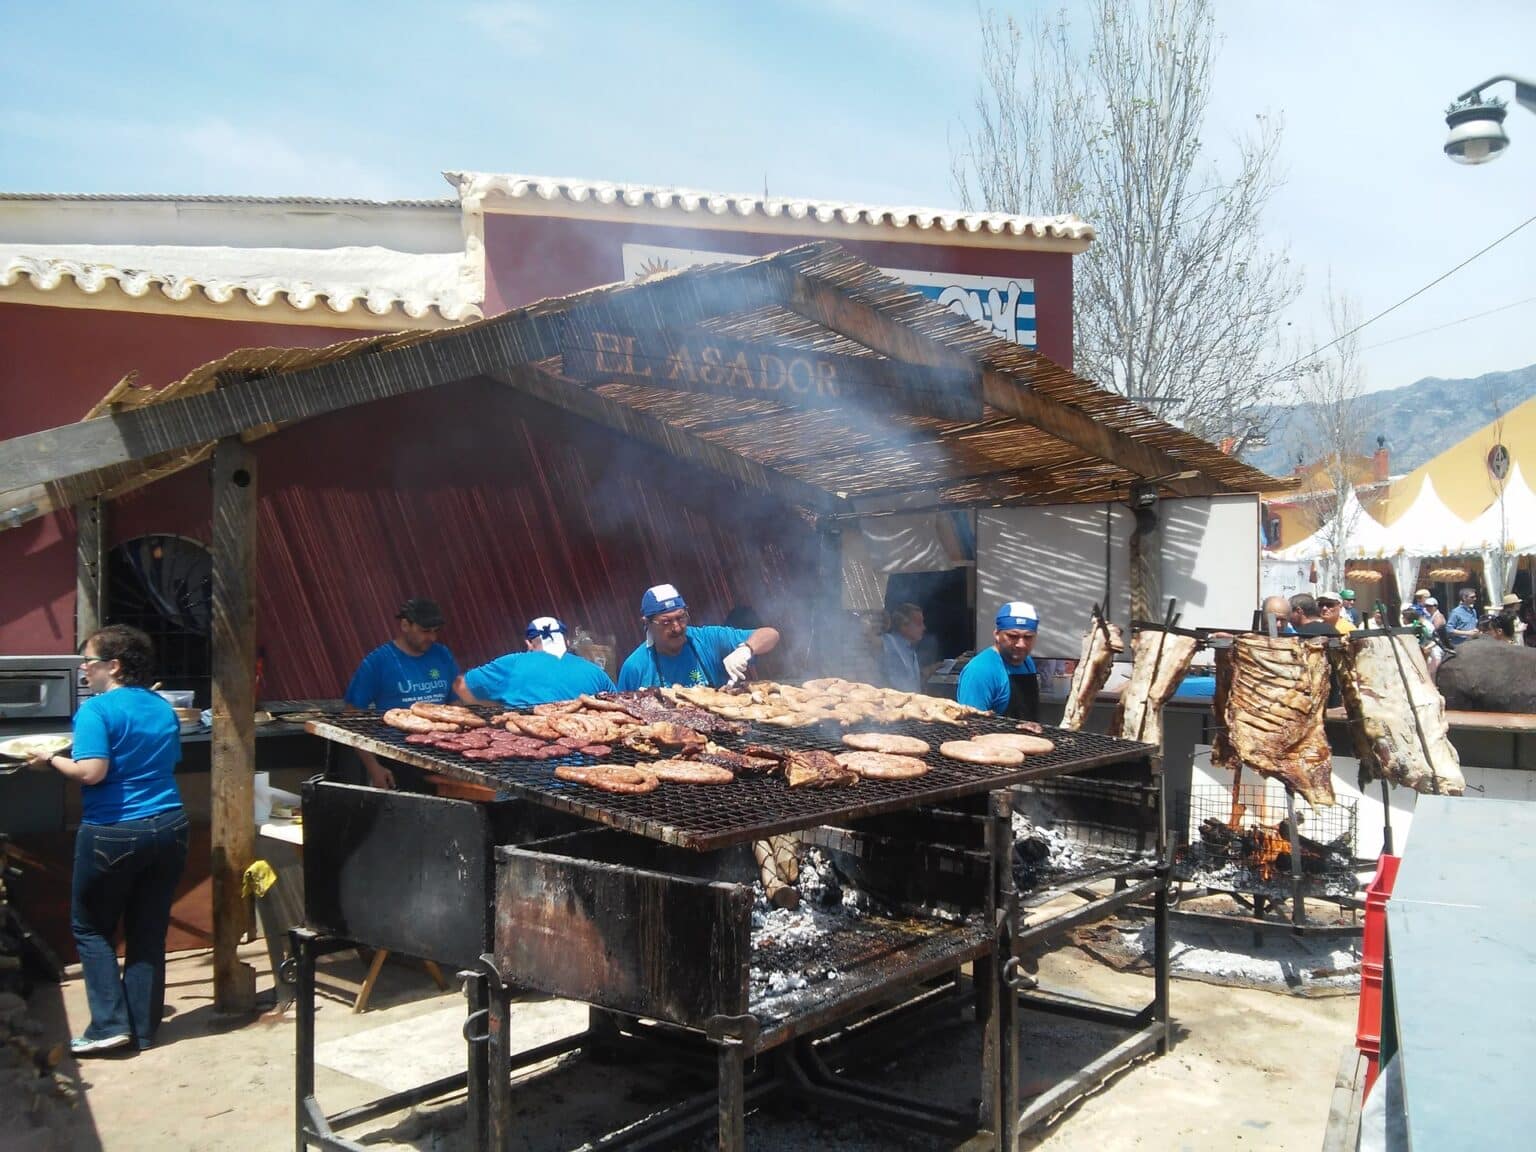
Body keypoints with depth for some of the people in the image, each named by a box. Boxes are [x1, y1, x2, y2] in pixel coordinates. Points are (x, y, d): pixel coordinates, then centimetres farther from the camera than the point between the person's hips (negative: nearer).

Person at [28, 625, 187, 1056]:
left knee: (91, 928, 12)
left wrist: (52, 760, -5)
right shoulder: (162, 708, 9)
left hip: (113, 835, -6)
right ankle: (143, 1029, 18)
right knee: (149, 931, 12)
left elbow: (91, 772, -21)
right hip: (169, 827, 6)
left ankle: (110, 1025, 7)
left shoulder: (96, 710, -12)